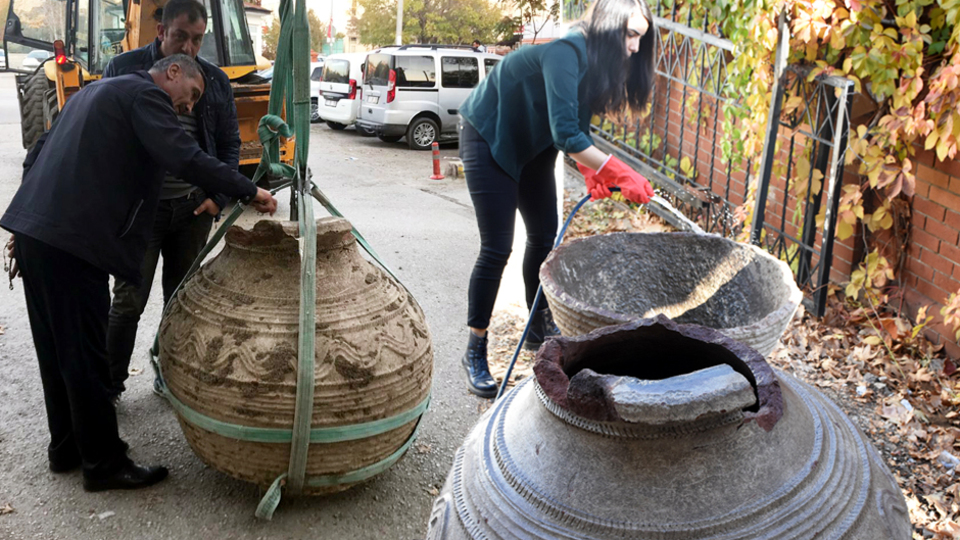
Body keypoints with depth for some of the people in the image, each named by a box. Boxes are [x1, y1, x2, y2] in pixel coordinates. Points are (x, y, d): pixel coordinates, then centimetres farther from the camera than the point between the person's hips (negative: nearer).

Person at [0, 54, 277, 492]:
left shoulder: (99, 91, 25)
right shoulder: (144, 94, -4)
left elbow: (39, 151, 26)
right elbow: (184, 159, -19)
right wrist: (250, 192, -12)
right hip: (72, 241, -10)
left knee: (56, 349, 17)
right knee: (85, 353, -1)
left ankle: (67, 447, 29)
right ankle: (103, 463, 9)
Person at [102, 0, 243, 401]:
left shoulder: (215, 80, 6)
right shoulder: (124, 68, -2)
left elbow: (229, 144, 11)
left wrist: (218, 197, -1)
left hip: (194, 207, 3)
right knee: (129, 300, 2)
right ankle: (109, 386, 15)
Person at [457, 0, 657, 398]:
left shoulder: (596, 64, -3)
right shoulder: (566, 54, -31)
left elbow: (576, 127, 5)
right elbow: (565, 132, -39)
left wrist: (590, 169, -12)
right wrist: (618, 174, -37)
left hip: (531, 145, 9)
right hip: (488, 139, -9)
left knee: (544, 236, 11)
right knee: (496, 248, -10)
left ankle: (539, 328, 29)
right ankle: (475, 352, 2)